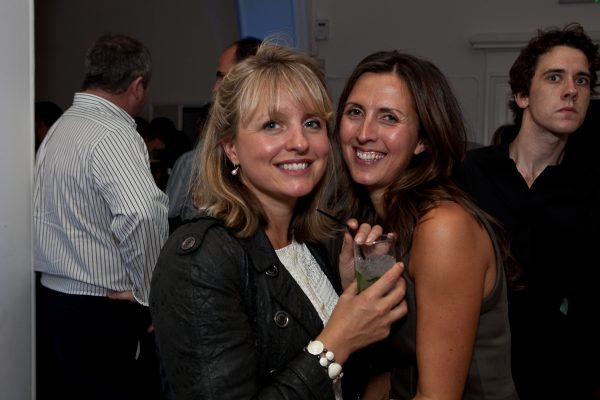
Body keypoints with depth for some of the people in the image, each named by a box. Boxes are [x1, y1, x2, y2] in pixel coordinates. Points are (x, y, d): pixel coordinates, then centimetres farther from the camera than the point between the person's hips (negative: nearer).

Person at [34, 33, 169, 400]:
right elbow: (142, 213, -35)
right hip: (101, 313, -9)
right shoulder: (114, 136, -18)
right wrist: (150, 294, -20)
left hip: (54, 299, 9)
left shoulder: (60, 126, 11)